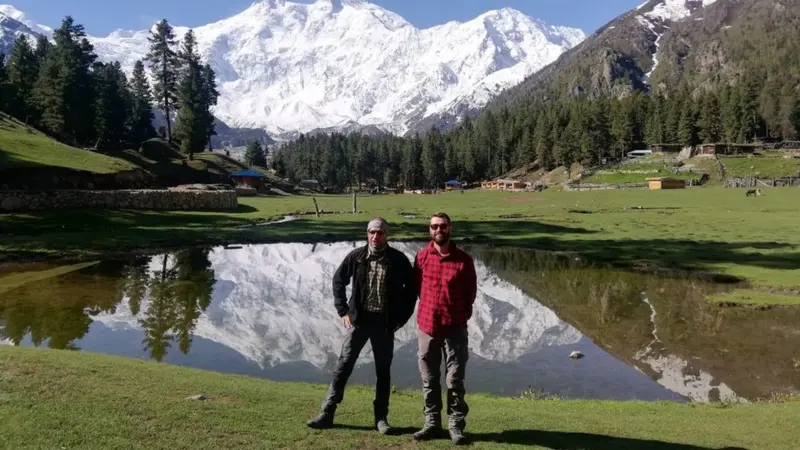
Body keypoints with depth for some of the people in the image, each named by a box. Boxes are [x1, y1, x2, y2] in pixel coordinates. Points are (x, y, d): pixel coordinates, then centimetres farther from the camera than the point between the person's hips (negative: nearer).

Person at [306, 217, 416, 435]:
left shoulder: (398, 260, -6)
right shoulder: (356, 256, -3)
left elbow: (411, 289, 4)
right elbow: (338, 280, 8)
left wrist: (401, 317, -1)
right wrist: (343, 311, 2)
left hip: (385, 323, 0)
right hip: (358, 319, 1)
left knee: (383, 371, 8)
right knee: (343, 366, 3)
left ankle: (381, 418, 19)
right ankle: (327, 413, 10)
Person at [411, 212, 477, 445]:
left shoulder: (463, 259, -5)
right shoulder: (422, 256, 0)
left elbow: (471, 291, 6)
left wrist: (460, 314, 9)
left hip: (455, 327, -2)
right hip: (426, 326, 2)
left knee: (455, 380, 1)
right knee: (429, 380, 10)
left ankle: (456, 426, 11)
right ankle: (432, 423, 21)